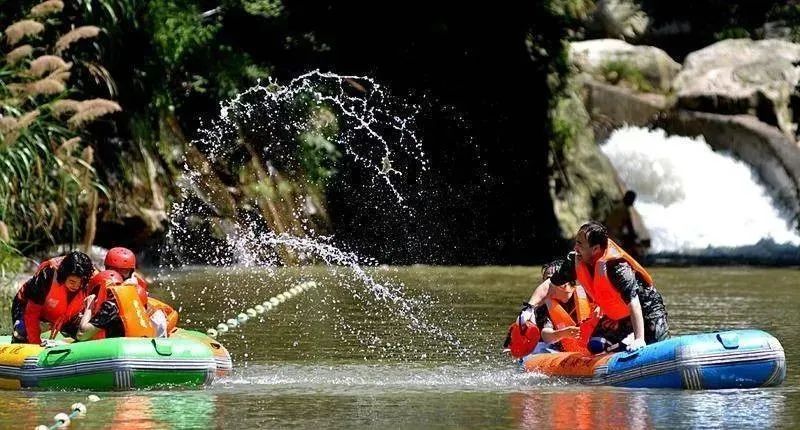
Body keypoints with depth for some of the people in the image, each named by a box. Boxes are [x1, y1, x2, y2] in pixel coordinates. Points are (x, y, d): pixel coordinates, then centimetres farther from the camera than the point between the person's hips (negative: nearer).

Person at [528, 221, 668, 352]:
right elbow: (549, 285, -4)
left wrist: (639, 340, -48)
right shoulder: (576, 260, -15)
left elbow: (633, 304, -41)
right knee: (593, 348, 2)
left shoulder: (616, 266, -36)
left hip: (647, 309, -7)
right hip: (616, 317, 7)